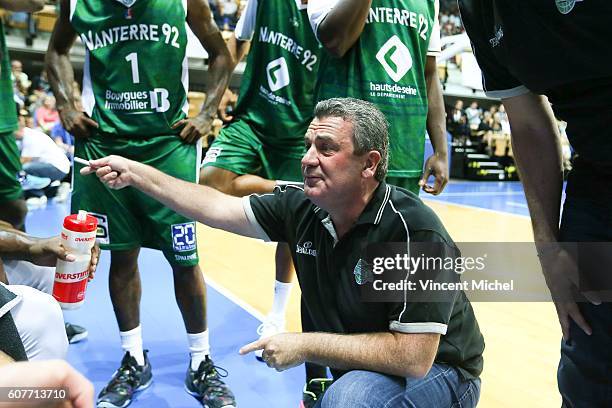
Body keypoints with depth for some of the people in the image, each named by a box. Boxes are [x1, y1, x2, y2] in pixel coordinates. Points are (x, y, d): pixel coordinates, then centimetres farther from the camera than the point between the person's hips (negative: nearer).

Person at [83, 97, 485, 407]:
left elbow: (413, 357, -29)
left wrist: (306, 345, -24)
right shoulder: (302, 206, -11)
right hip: (352, 372, 6)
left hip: (436, 373, -5)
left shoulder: (414, 230, -29)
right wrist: (135, 173, -2)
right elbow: (217, 208, -2)